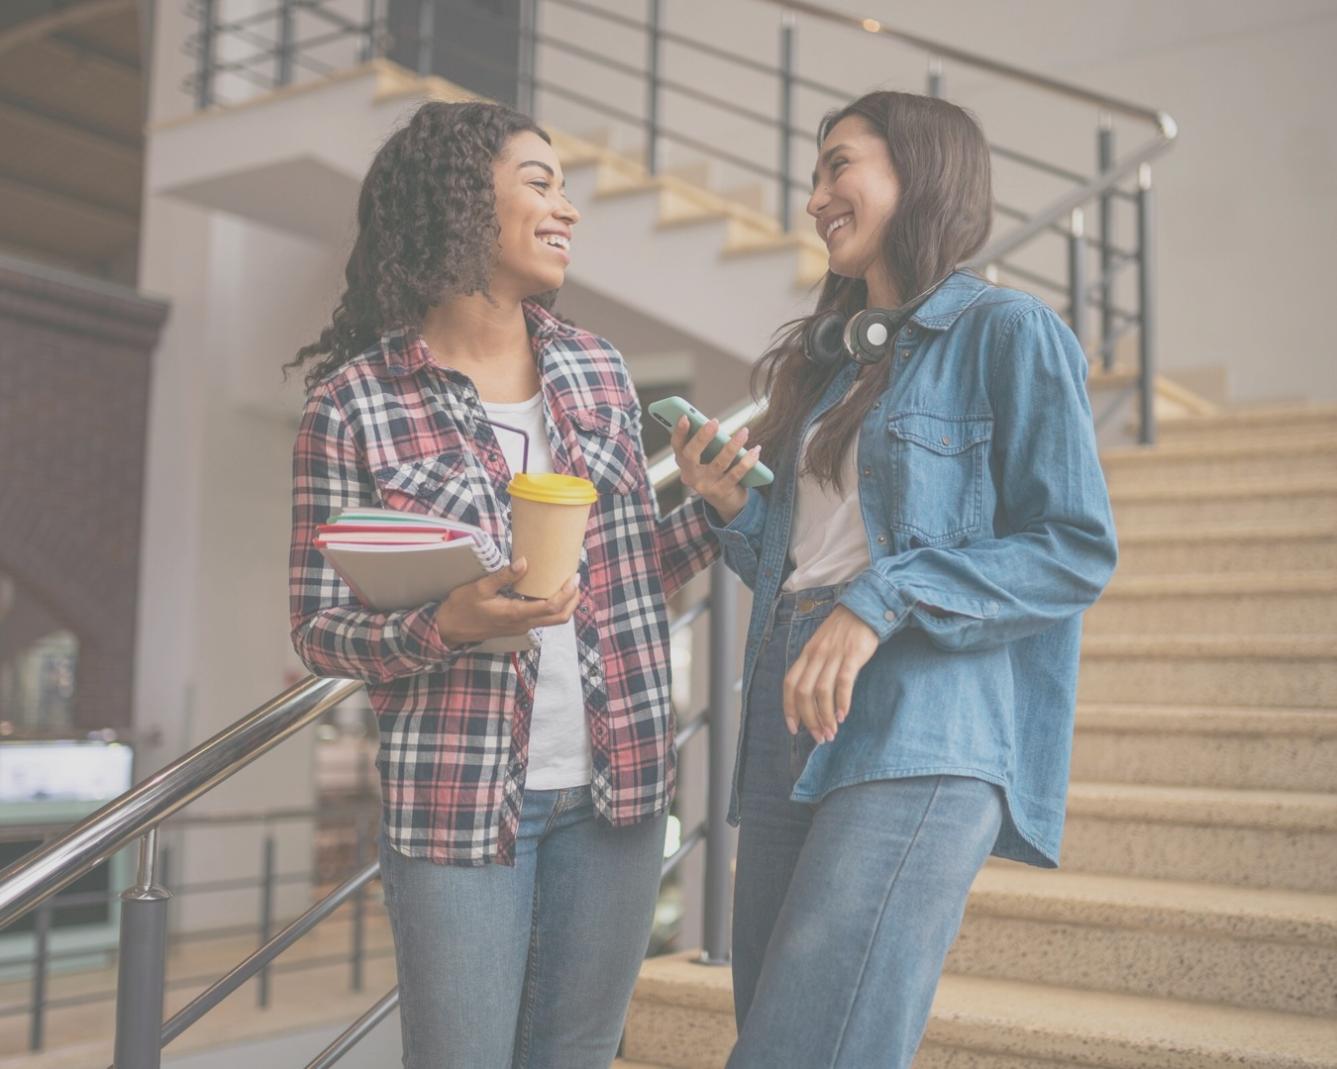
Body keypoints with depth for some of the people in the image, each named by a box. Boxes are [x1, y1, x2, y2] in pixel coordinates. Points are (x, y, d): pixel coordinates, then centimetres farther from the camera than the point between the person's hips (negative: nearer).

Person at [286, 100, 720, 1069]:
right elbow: (320, 630, -5)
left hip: (615, 787, 4)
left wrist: (713, 508, -5)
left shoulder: (599, 372, 6)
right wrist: (448, 627, -23)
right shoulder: (355, 401, -8)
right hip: (459, 797, -4)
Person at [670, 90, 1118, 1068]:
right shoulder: (823, 358, 22)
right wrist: (732, 508, 4)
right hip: (789, 729, 8)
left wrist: (883, 603, -17)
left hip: (922, 736, -7)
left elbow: (1078, 551, -7)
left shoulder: (1007, 333, 1)